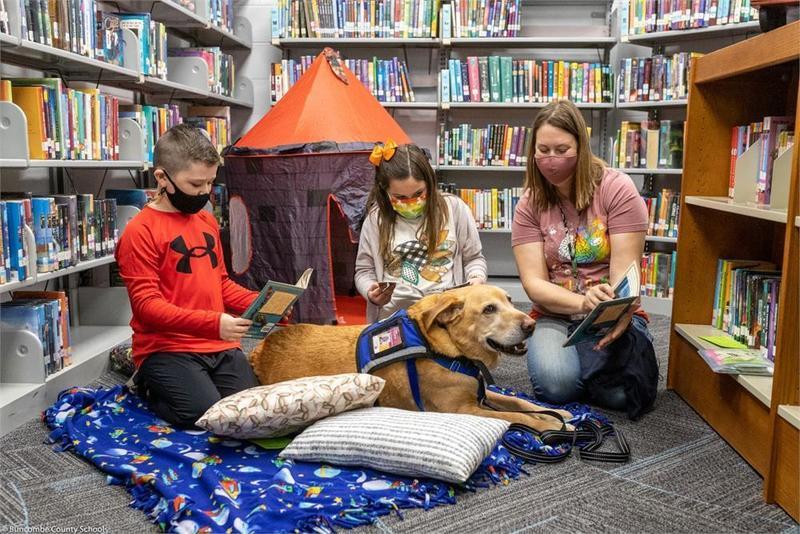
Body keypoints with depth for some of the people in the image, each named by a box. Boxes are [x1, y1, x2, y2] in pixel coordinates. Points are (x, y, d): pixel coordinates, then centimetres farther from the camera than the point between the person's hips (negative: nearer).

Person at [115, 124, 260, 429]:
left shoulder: (207, 221, 13)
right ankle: (150, 387, 9)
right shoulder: (140, 232, -9)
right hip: (166, 349, -6)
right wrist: (212, 323, -26)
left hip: (219, 345, 6)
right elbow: (146, 304, -15)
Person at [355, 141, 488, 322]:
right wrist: (371, 292, -10)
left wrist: (476, 279, -9)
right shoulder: (376, 218, 1)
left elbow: (473, 258, 11)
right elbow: (364, 270, 10)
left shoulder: (454, 207, 1)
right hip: (393, 317, -1)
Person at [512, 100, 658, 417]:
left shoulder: (617, 189, -8)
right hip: (555, 316, 1)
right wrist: (584, 302, -30)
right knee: (556, 385, -28)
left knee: (616, 392, -26)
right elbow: (534, 283, -10)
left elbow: (624, 271, -13)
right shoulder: (529, 205, -2)